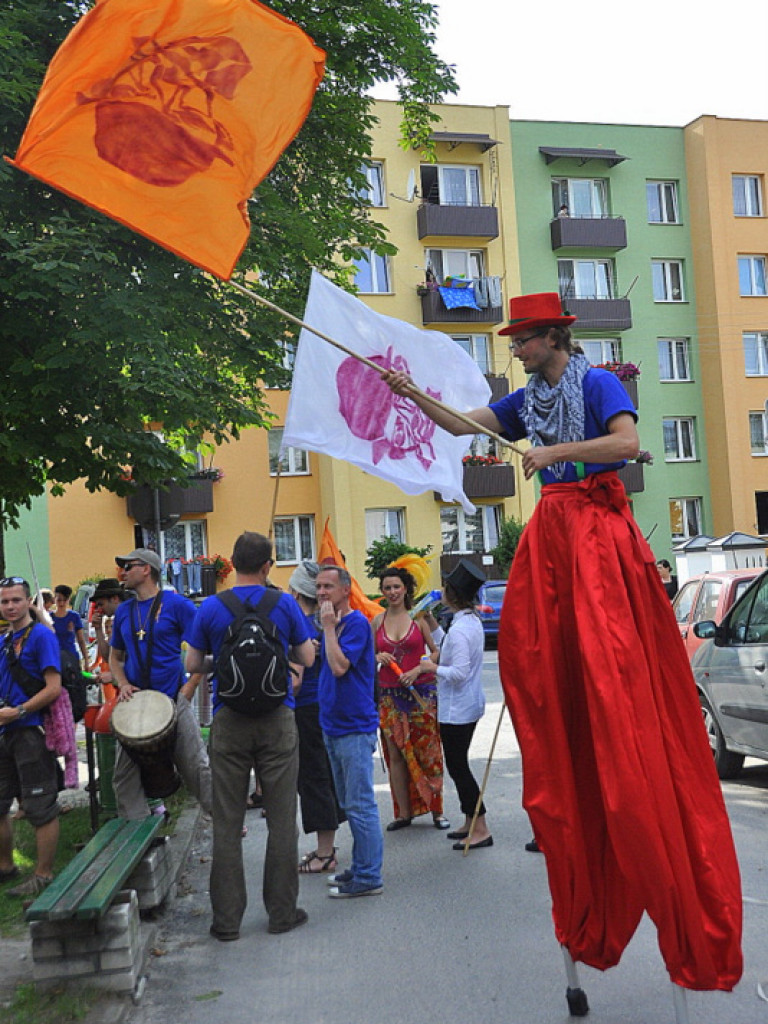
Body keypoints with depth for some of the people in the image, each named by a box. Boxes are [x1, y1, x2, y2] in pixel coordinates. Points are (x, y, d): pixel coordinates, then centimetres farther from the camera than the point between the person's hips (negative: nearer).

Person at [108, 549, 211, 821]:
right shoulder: (123, 611, 11)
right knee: (124, 774, 4)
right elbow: (115, 656, 21)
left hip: (173, 700, -5)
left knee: (197, 767, -2)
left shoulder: (175, 604, -5)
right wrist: (123, 684, 2)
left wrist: (189, 688, -11)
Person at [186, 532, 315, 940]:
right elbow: (307, 658, 3)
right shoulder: (284, 604, -3)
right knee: (281, 819, 7)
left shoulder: (210, 608, -2)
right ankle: (282, 913, 14)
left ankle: (227, 919, 10)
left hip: (228, 722, 1)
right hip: (278, 721, 0)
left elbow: (193, 664, 4)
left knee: (227, 823, 6)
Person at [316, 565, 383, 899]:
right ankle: (359, 867, 25)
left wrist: (329, 627, -16)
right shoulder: (332, 625, 14)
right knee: (349, 805, 15)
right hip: (333, 727, 9)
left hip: (355, 728, -9)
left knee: (360, 805, -5)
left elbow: (340, 666, -22)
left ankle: (368, 877, 1)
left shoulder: (357, 623, -12)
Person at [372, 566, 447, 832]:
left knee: (428, 752, 0)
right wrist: (378, 657, -7)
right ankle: (404, 813, 13)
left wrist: (418, 669, -13)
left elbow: (438, 653, 1)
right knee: (396, 754, 4)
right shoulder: (377, 622, 6)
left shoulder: (418, 618, -1)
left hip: (421, 692, -3)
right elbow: (369, 657, 14)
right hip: (390, 695, 3)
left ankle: (436, 809, 10)